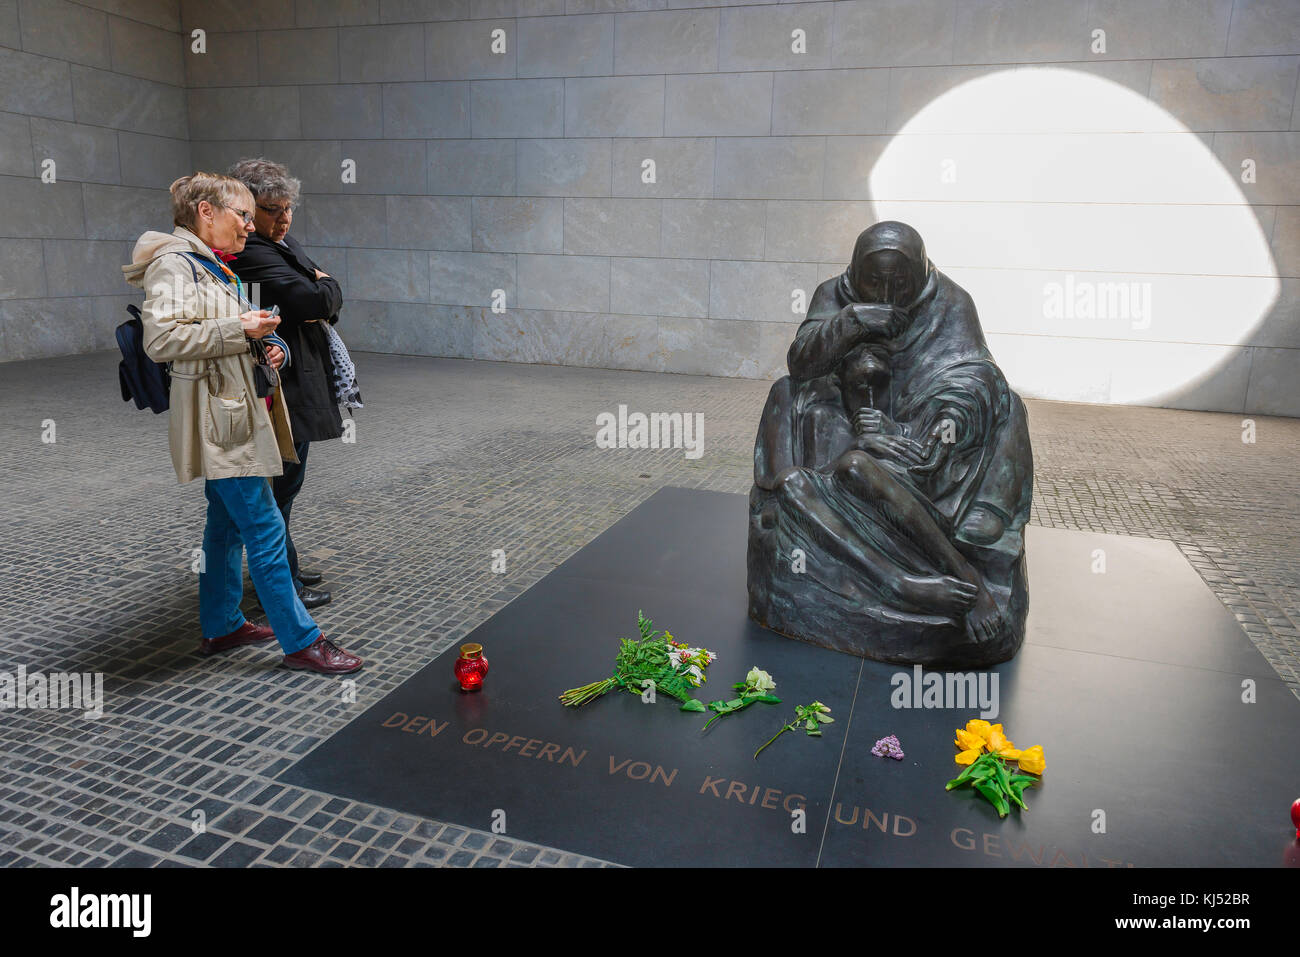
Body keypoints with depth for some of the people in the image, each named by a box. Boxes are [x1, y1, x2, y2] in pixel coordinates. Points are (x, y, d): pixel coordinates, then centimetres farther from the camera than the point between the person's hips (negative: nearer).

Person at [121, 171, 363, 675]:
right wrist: (240, 328, -21)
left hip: (237, 415, 11)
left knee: (227, 523, 17)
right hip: (219, 420, -11)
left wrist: (263, 347, 9)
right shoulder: (174, 263, -12)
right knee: (266, 529, -9)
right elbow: (161, 338, -25)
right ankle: (300, 641, -2)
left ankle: (220, 626, 29)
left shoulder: (214, 268, 19)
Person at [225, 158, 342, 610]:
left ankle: (282, 568, 32)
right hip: (283, 384, -10)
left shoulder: (283, 243, 13)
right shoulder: (251, 254, -19)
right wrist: (327, 285, -5)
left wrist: (320, 303, -9)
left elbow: (328, 302, 14)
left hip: (299, 381, 10)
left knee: (284, 479, 18)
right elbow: (318, 300, -27)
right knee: (283, 481, -1)